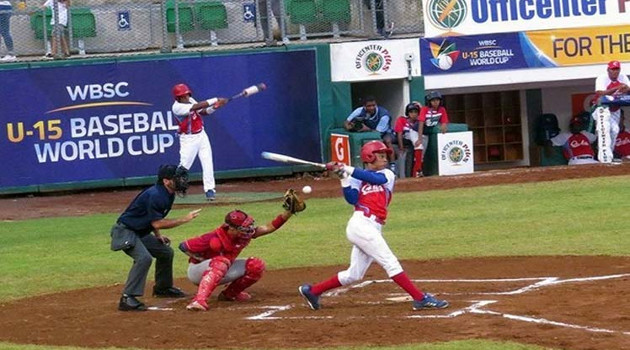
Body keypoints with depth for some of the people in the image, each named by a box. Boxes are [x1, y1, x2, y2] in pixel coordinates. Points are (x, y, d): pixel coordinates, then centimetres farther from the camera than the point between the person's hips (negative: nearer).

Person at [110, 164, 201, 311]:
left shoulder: (169, 195, 5)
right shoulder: (155, 195, -26)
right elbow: (157, 222, -26)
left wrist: (158, 235, 7)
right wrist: (184, 219, -23)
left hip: (140, 233, 10)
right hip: (125, 231, -10)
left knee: (166, 252, 18)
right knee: (144, 257, -29)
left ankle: (163, 288, 36)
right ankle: (127, 298, -30)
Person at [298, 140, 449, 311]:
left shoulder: (387, 175, 17)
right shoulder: (356, 178, 7)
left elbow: (374, 178, -5)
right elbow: (352, 199, -7)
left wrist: (348, 170, -11)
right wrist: (344, 177, -15)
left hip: (373, 229, 6)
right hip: (361, 224, -6)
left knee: (354, 275, 11)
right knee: (390, 262, -11)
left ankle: (312, 291, 22)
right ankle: (421, 299, -14)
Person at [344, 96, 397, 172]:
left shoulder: (384, 115, -29)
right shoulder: (360, 111, -19)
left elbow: (379, 132, -28)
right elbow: (346, 123, -16)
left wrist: (368, 129, -48)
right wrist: (348, 127, -41)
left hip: (385, 132, -3)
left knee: (387, 141, -37)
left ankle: (392, 166, -32)